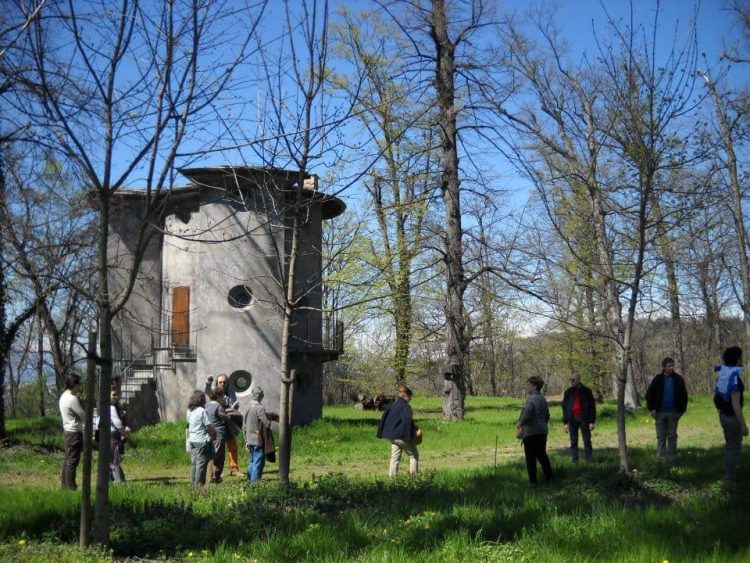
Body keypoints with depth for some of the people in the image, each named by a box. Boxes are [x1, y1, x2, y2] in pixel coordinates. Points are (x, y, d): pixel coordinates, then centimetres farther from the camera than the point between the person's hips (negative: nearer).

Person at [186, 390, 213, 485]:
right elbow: (208, 426, -13)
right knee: (201, 463, -4)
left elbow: (188, 426, 13)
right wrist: (212, 435, 2)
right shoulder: (202, 411, -14)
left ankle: (193, 483, 15)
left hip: (192, 440, 7)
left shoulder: (189, 411, 8)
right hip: (202, 441, -7)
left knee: (193, 463, 12)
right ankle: (199, 484, -5)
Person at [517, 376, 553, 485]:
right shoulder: (543, 399, 13)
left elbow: (527, 414, -26)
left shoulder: (531, 399, -16)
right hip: (542, 431, 9)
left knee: (531, 458, -1)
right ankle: (549, 478, 20)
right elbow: (547, 416, 21)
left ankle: (533, 481, 1)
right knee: (542, 455, 19)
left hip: (531, 432, -9)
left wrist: (520, 424, -11)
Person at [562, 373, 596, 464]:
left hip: (584, 419, -2)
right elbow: (564, 407, 8)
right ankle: (574, 461, 6)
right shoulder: (568, 392, 6)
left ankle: (590, 459, 4)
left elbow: (592, 407, 2)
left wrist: (592, 421, -4)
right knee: (573, 442, 3)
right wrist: (565, 422, 2)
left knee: (587, 441, 1)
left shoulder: (586, 391, 1)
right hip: (572, 420, 2)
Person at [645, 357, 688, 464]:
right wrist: (652, 408, -6)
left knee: (672, 436, 7)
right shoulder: (658, 379, -1)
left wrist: (681, 409, 0)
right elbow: (649, 394, 2)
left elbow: (684, 395, 7)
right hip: (660, 412, 0)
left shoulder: (678, 379, 0)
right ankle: (661, 458, 10)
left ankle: (672, 459, 12)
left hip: (673, 412, 0)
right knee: (661, 436, 5)